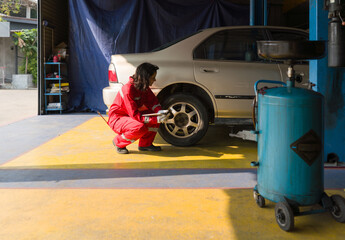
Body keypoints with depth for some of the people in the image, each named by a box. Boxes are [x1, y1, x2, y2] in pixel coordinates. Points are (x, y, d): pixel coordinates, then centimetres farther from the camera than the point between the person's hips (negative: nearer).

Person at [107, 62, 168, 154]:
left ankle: (145, 144, 5)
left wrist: (160, 111, -18)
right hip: (117, 118, -8)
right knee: (140, 128, -35)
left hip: (130, 117, 8)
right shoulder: (128, 90, -29)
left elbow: (153, 101, 5)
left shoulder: (144, 87, -4)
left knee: (158, 116, -7)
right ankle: (119, 142, -7)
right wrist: (156, 119, -33)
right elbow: (135, 115, -29)